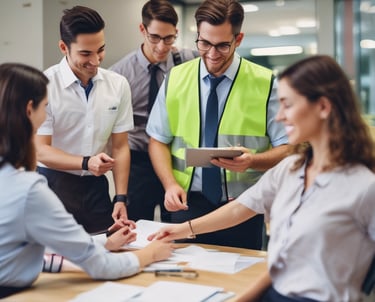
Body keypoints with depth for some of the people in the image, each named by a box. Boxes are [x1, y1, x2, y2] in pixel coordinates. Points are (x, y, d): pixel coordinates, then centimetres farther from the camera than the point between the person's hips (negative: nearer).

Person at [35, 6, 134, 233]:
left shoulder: (118, 85, -1)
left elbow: (120, 146, 3)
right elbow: (40, 150, -13)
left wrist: (121, 198, -6)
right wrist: (86, 163, -28)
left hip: (96, 187, 3)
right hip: (53, 187, -3)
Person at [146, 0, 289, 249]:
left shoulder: (264, 83, -4)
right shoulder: (175, 79, 3)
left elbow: (287, 150, -3)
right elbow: (158, 140, 8)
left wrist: (252, 160, -23)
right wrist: (170, 184, -8)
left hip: (243, 209, -1)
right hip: (188, 204, 2)